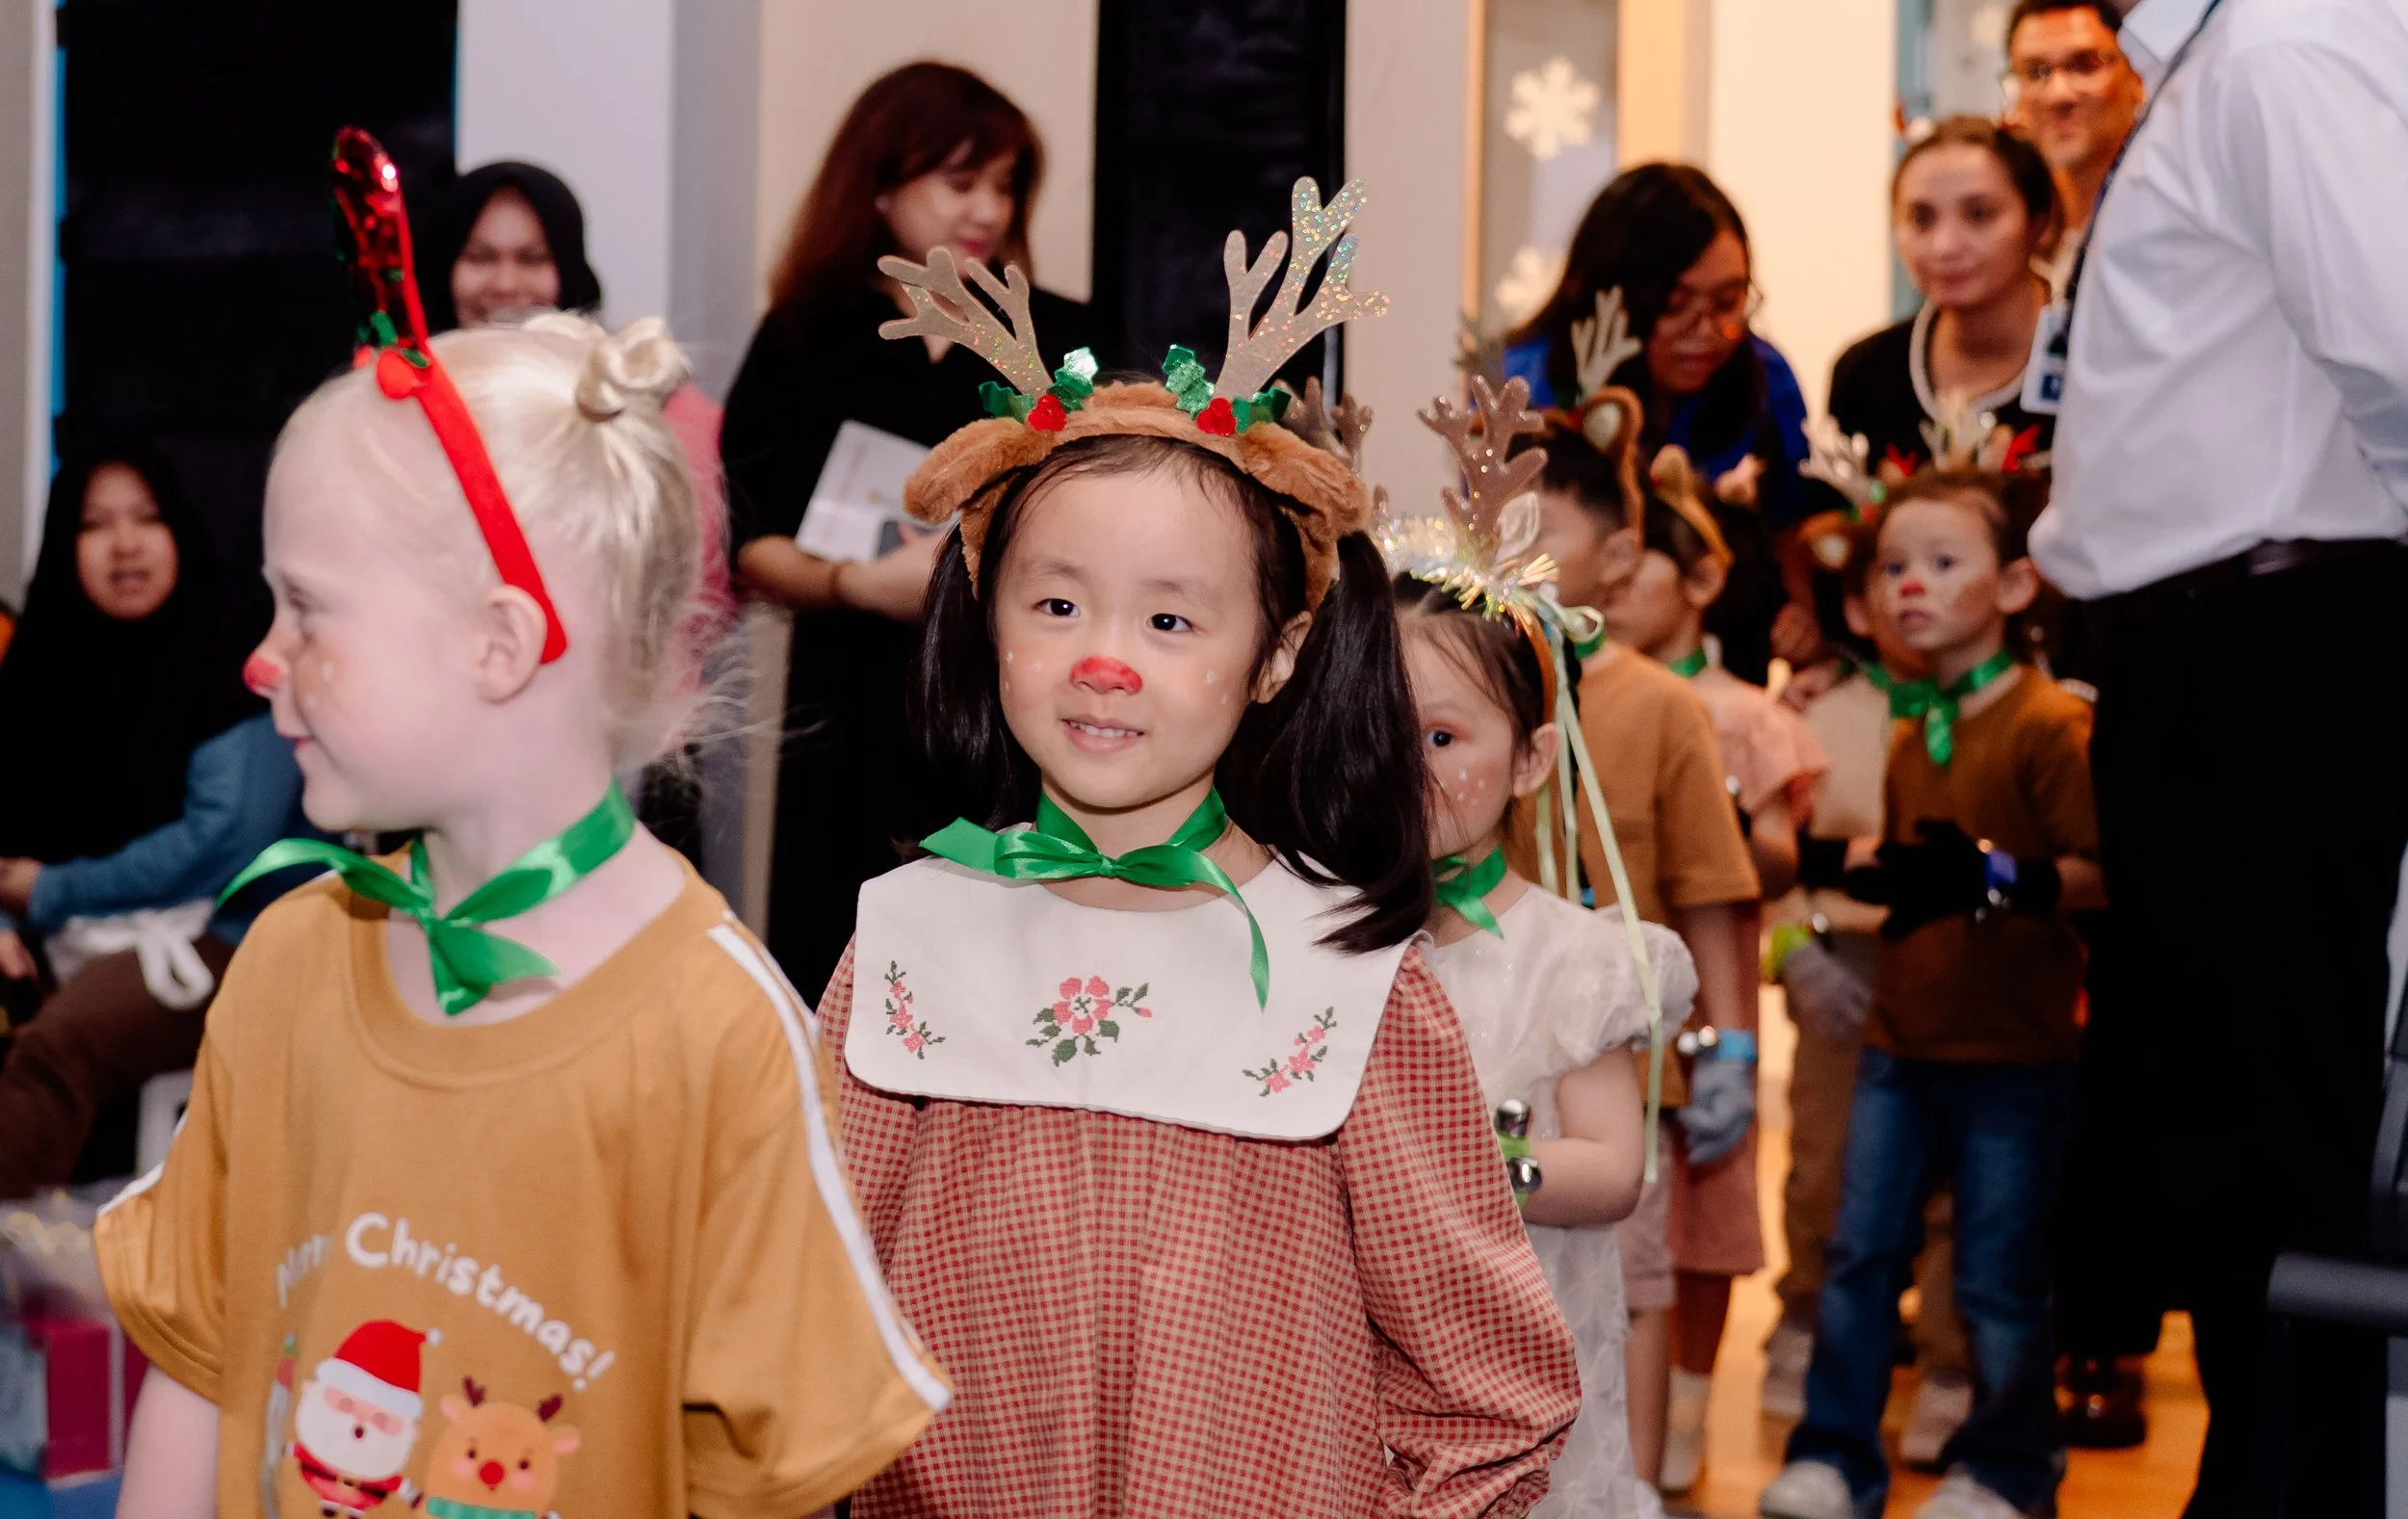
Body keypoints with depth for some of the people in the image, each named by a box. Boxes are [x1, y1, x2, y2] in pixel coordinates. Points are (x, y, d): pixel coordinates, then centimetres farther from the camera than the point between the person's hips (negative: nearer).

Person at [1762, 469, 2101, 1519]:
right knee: (1858, 1250, 8)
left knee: (1999, 1275, 3)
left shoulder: (2051, 725, -11)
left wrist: (1996, 877, -30)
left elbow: (2099, 873, -18)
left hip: (2013, 1051, -7)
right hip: (1901, 1038, 7)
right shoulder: (1914, 735, 12)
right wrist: (1865, 869, 6)